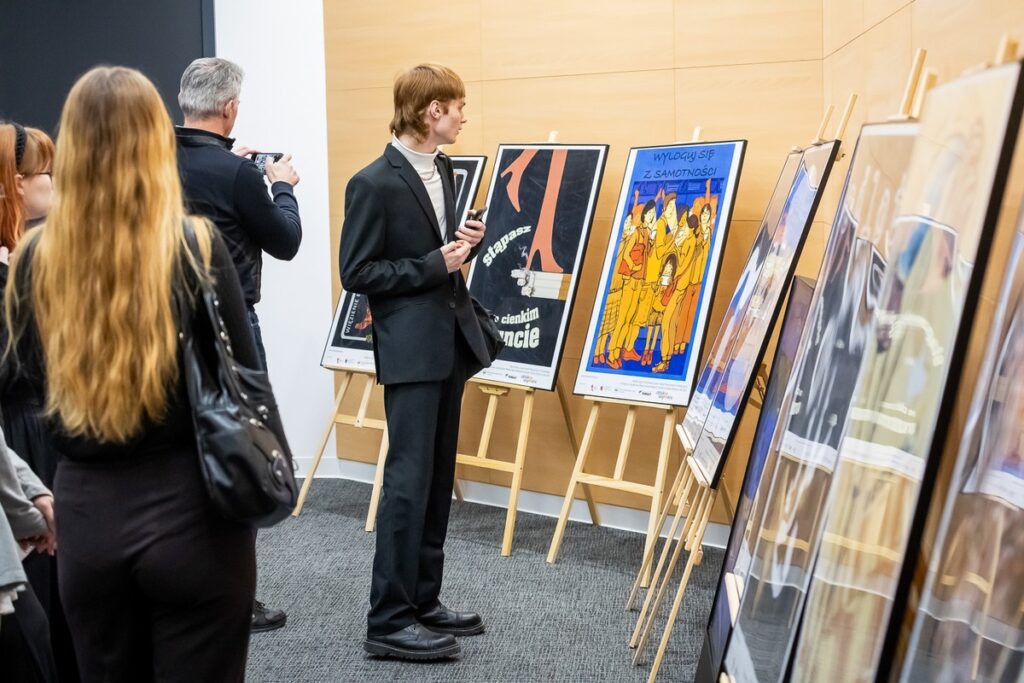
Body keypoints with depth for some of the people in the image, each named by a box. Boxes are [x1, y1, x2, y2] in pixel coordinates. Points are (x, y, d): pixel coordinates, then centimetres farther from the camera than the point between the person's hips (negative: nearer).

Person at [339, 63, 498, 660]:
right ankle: (388, 621, 1)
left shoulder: (443, 168, 11)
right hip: (411, 348, -9)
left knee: (438, 481, 12)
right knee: (409, 480, -7)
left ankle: (423, 601, 22)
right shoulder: (374, 183, -14)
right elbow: (357, 273, -14)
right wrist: (435, 264, -18)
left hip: (451, 340, 9)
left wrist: (465, 243, 1)